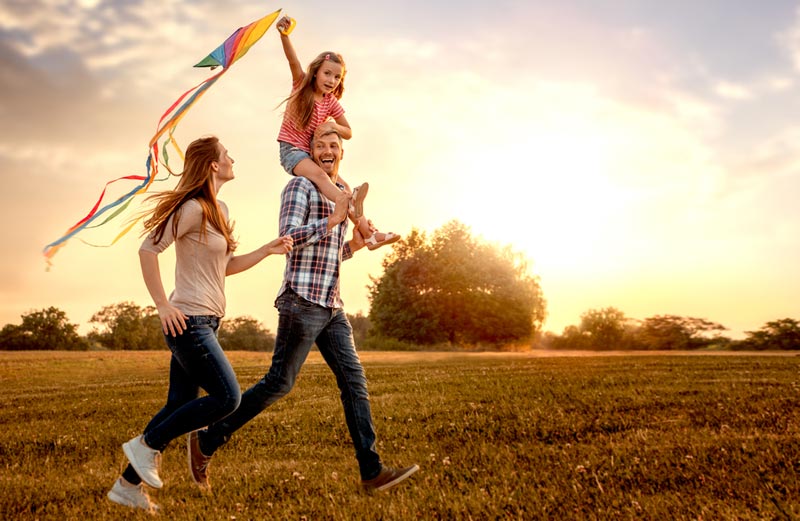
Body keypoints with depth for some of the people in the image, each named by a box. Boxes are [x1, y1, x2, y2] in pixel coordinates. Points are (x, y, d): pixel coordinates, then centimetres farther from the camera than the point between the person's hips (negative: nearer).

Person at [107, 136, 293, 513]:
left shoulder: (219, 210, 16)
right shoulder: (193, 208, -13)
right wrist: (163, 305, -17)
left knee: (180, 406, 11)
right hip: (189, 321, -9)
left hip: (205, 322, 9)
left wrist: (268, 250, 11)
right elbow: (148, 250, -17)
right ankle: (148, 445, 3)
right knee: (227, 398, -11)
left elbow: (226, 266, 21)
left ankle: (128, 485, 20)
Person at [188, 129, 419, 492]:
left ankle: (372, 472, 4)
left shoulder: (341, 194, 22)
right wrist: (335, 219, -17)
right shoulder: (300, 186, -3)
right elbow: (288, 238, -16)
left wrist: (355, 244, 11)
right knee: (279, 383, -3)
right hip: (302, 302, -8)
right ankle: (206, 442, 12)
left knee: (354, 381, 1)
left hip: (332, 307, 8)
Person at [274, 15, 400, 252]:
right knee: (319, 175, -32)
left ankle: (367, 232, -14)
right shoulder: (302, 85, -3)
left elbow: (348, 133, 11)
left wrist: (332, 125, -12)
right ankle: (358, 217, -48)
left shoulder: (332, 103, 6)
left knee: (344, 187, -9)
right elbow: (293, 61, -22)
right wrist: (284, 34, -41)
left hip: (312, 153, 5)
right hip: (291, 150, -5)